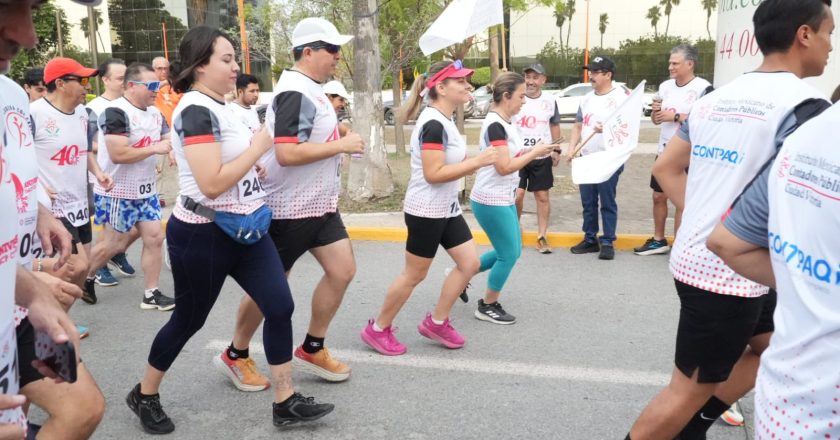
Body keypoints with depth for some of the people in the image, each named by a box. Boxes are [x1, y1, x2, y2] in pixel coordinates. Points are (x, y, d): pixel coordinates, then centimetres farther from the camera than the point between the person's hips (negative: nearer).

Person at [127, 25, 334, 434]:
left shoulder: (216, 106, 10)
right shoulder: (196, 110, -20)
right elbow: (211, 183, -28)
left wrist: (254, 168, 9)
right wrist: (259, 147, -18)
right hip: (202, 236, -8)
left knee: (280, 307, 2)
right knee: (188, 319, 9)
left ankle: (286, 402, 13)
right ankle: (144, 395, 34)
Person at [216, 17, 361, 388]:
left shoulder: (309, 90, 11)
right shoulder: (296, 94, -21)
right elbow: (286, 154, -30)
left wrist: (337, 140, 8)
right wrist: (341, 145, -21)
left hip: (319, 205, 9)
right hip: (290, 209, -9)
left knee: (342, 270, 6)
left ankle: (312, 350, 21)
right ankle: (235, 355, 25)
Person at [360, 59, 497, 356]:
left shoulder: (443, 121, 10)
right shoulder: (434, 124, -21)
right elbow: (433, 174, -26)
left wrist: (476, 163, 2)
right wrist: (477, 162, -23)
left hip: (446, 209, 10)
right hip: (426, 211, -10)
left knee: (470, 263, 8)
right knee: (414, 275, 2)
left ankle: (436, 322, 21)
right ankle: (377, 329, 20)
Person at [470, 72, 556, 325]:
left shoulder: (504, 123, 10)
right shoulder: (495, 125, -20)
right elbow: (504, 167, -24)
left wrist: (531, 151, 1)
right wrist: (535, 152, -15)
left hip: (503, 199, 10)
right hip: (491, 202, -10)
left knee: (510, 251, 17)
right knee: (509, 254, 1)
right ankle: (488, 306, 17)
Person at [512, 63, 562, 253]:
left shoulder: (549, 101, 5)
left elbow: (554, 126, 16)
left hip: (542, 158, 2)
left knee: (542, 196, 4)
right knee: (517, 194, -5)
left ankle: (542, 237, 12)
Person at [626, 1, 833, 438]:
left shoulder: (715, 98, 8)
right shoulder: (803, 102, -15)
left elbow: (666, 168, 13)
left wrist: (705, 217, 9)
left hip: (697, 257, 9)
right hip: (732, 271, -9)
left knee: (772, 348, 27)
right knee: (690, 390, 6)